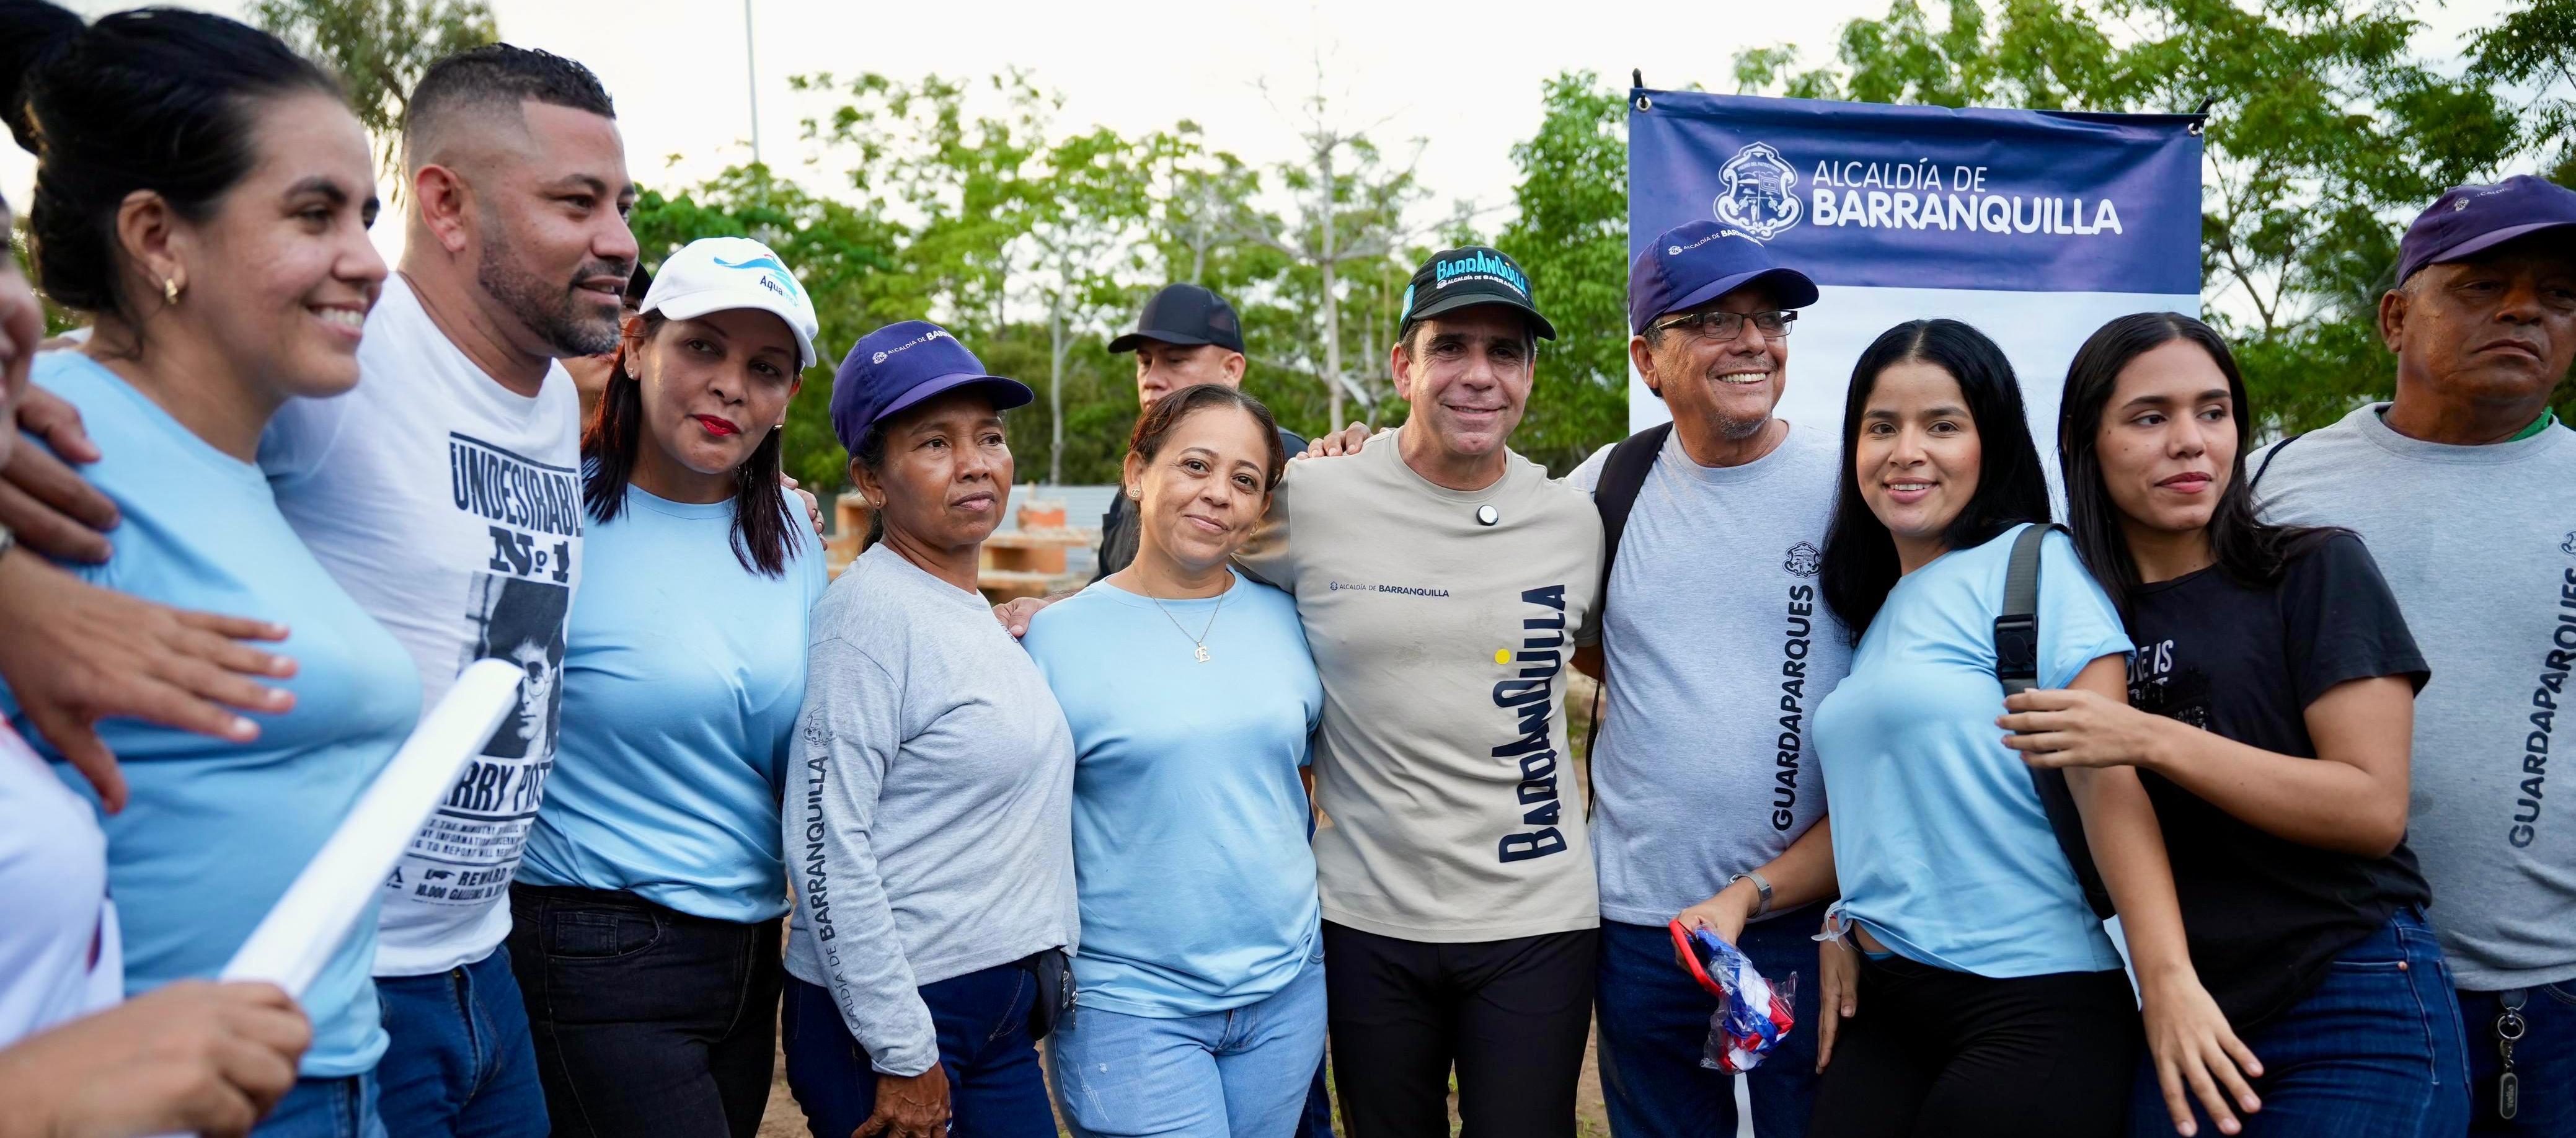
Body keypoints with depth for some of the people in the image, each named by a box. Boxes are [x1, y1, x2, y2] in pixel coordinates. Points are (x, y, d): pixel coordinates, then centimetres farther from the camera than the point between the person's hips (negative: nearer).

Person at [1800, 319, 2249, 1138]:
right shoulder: (1876, 608, 13)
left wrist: (2167, 978, -22)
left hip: (2030, 1007, -6)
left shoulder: (2034, 566, -8)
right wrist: (1846, 925, 5)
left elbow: (2108, 777, -16)